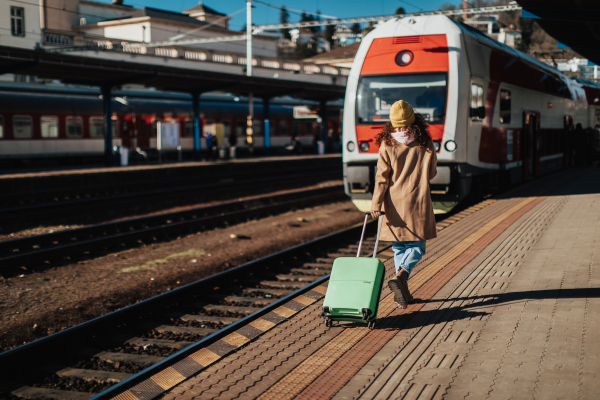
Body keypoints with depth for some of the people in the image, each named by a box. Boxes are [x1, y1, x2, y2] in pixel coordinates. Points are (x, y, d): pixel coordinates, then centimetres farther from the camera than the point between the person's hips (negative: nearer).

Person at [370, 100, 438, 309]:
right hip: (418, 201, -1)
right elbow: (431, 174, 6)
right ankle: (400, 276, -17)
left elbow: (382, 177, -10)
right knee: (417, 246, 8)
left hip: (394, 203, 1)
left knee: (399, 248, 13)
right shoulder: (426, 144, -4)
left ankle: (402, 291, 14)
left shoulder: (387, 145, -7)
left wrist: (376, 203, -12)